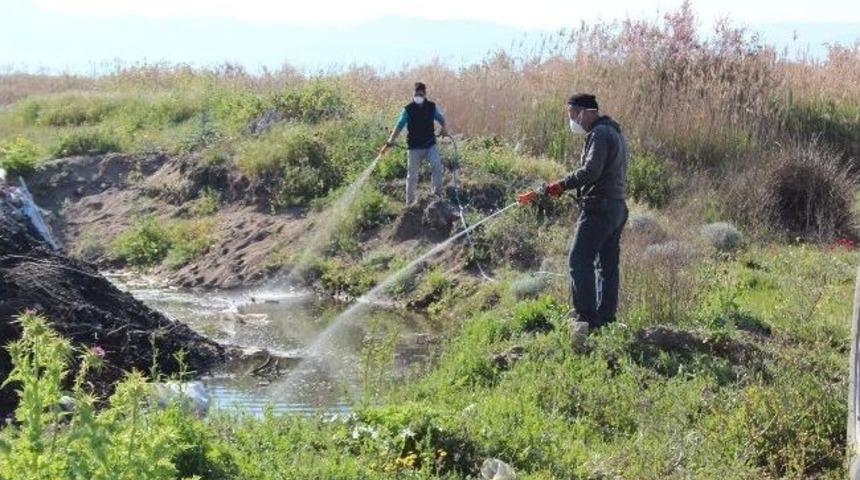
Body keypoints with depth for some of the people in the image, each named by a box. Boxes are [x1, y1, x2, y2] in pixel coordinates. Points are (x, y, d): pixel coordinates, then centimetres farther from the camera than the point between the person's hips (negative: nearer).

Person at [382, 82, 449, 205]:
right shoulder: (408, 110, -6)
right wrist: (389, 143, -15)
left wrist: (444, 128, -6)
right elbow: (399, 126, -7)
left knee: (437, 164, -25)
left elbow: (440, 118, 16)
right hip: (415, 147, -1)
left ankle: (437, 191, -12)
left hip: (430, 145, 1)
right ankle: (409, 201, 16)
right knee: (412, 175, 4)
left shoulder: (432, 107, 1)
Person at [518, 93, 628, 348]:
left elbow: (590, 171, -24)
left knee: (579, 261, -11)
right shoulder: (615, 132, 20)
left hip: (598, 208, -10)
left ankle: (585, 317, -17)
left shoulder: (599, 134, -12)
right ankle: (606, 318, 15)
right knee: (609, 265, 12)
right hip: (617, 207, 11)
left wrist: (560, 186, -18)